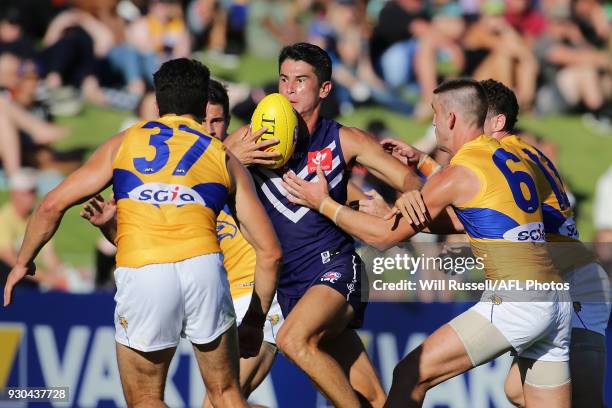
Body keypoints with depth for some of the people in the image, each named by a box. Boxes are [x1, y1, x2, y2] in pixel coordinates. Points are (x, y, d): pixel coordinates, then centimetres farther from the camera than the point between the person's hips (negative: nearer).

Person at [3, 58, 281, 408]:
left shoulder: (124, 142, 20)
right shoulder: (224, 158, 21)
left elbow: (53, 205, 14)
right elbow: (270, 252, 17)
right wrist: (255, 321, 27)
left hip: (141, 275, -1)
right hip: (203, 268, 1)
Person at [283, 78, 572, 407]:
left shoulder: (457, 174, -6)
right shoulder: (512, 158, 17)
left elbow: (383, 236, 0)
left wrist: (323, 203, 11)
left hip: (514, 302, -8)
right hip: (557, 304, 8)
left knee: (410, 376, -3)